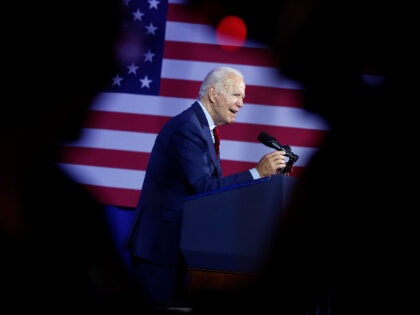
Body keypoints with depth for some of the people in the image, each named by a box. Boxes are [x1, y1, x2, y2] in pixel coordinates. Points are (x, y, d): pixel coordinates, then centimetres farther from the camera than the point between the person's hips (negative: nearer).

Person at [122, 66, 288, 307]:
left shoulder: (202, 129, 17)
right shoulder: (186, 128, -16)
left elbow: (208, 187, 12)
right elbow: (204, 188, -22)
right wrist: (258, 173, -20)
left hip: (172, 244, 10)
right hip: (159, 245, -10)